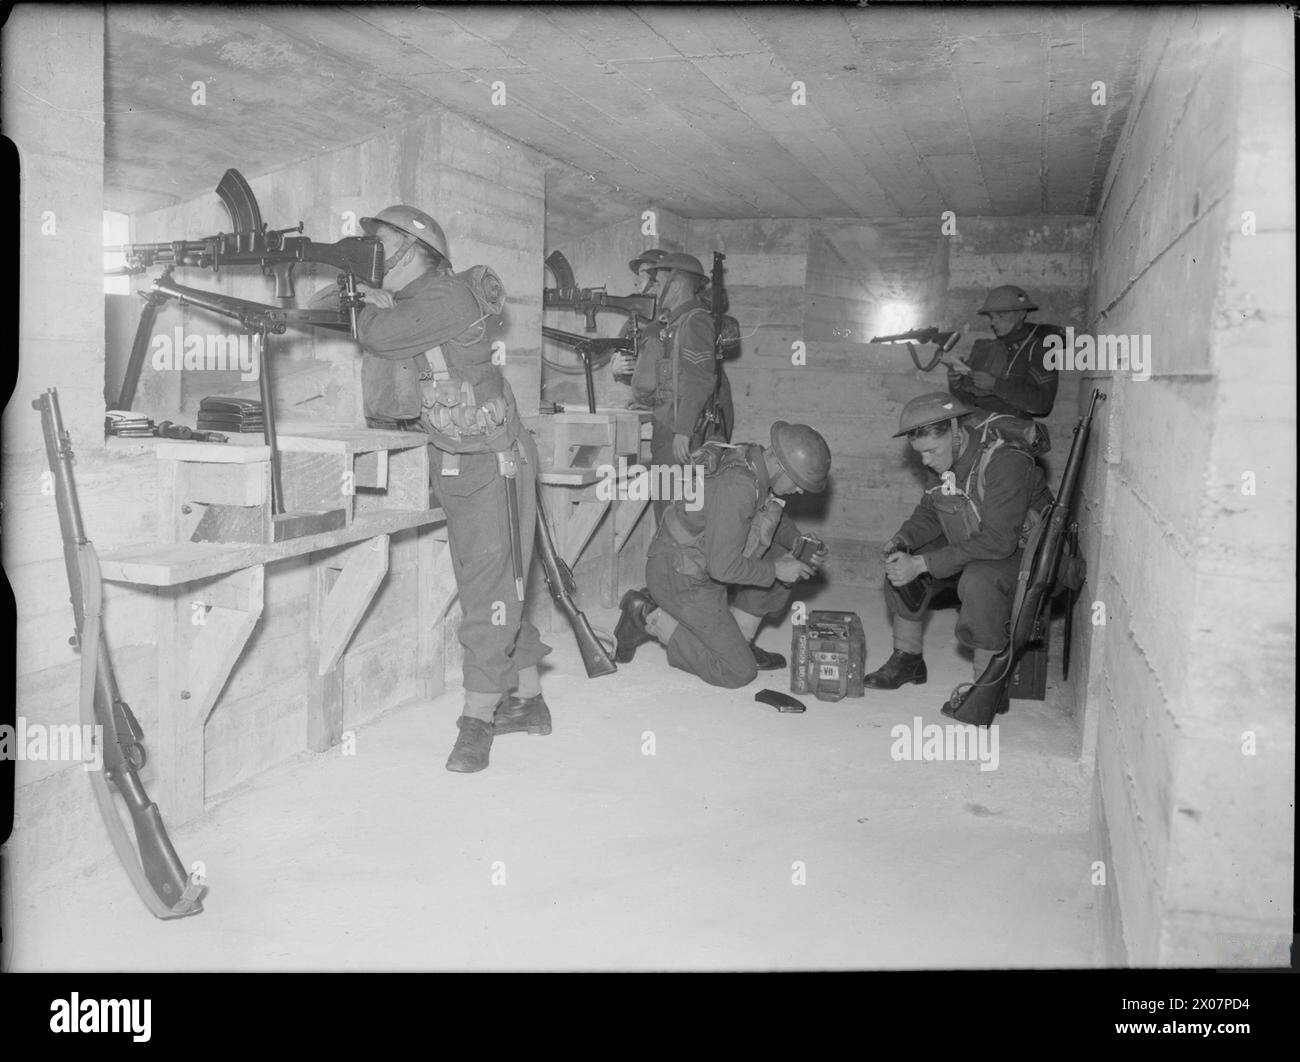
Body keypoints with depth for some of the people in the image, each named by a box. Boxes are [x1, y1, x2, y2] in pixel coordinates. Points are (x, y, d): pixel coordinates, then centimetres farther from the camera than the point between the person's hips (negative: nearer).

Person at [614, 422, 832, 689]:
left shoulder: (754, 459, -3)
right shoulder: (737, 486, -32)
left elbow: (776, 519, 18)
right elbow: (723, 567, -31)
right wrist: (775, 571, -18)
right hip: (681, 581, -9)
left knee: (782, 560, 8)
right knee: (738, 672, -6)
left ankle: (740, 643, 14)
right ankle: (650, 617, 0)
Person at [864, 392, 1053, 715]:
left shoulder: (1005, 458, -31)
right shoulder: (944, 457, -5)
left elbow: (998, 541, -35)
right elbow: (930, 512, 7)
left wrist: (922, 564, -36)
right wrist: (903, 539, -16)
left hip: (1023, 552, -8)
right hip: (969, 547, 8)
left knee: (979, 582, -36)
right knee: (900, 565, -4)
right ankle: (907, 660, 11)